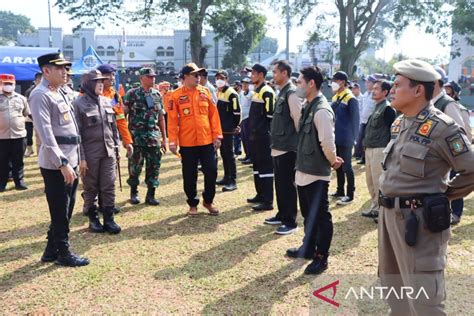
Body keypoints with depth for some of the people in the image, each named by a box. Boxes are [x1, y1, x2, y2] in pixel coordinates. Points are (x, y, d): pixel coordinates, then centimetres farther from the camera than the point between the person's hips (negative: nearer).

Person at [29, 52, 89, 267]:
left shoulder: (60, 93, 16)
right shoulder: (41, 95, -13)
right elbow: (46, 133, -21)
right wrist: (62, 163, -25)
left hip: (70, 162, 9)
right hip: (56, 165, -9)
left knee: (66, 210, 17)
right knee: (60, 212, 3)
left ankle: (51, 250, 29)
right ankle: (63, 253, 17)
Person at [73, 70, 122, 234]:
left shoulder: (106, 102, 8)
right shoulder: (78, 104, -9)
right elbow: (76, 133, -11)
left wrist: (116, 146, 12)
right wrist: (80, 157, -14)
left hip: (108, 151, 5)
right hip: (90, 153, -4)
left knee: (109, 186, 5)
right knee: (90, 188, 8)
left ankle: (109, 219, 15)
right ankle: (93, 219, 21)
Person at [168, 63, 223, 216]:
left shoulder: (205, 92, 4)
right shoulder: (176, 95, -4)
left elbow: (214, 114, 6)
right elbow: (172, 120, -5)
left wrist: (217, 135, 1)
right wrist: (173, 141, -9)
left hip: (207, 141, 2)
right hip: (187, 143, -2)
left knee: (211, 171, 6)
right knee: (189, 175, 7)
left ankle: (208, 201, 25)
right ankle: (193, 204, 24)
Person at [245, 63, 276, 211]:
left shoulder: (267, 92, -14)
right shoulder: (257, 91, 17)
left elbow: (270, 116, -19)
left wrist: (265, 132, -17)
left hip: (263, 136, -10)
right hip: (255, 135, 10)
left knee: (265, 167, -7)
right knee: (257, 165, 17)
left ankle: (268, 201, -3)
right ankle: (260, 194, 28)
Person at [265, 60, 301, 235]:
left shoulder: (291, 93, -15)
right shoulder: (281, 92, 13)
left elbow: (298, 120, -17)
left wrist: (296, 141, -9)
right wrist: (276, 141, 17)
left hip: (288, 147, -9)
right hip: (278, 147, 9)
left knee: (287, 185, -2)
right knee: (279, 184, 17)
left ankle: (290, 222, 7)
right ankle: (282, 215, 30)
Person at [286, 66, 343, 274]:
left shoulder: (321, 110, -21)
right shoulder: (307, 106, 9)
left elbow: (327, 143, -22)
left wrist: (333, 161, -6)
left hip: (316, 173, -10)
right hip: (304, 171, 10)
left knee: (321, 216, 5)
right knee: (308, 214, 22)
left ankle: (321, 257, 17)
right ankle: (308, 248, 38)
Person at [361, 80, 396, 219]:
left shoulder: (388, 108, -12)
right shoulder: (376, 107, 17)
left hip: (380, 150, -10)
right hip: (369, 149, 10)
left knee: (379, 181, -5)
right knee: (370, 180, 16)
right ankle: (375, 207, 27)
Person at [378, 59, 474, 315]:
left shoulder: (441, 128, -16)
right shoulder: (398, 123, 9)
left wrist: (443, 194, -5)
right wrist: (387, 203, 13)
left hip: (418, 219, -8)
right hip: (389, 214, 9)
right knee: (393, 288, 23)